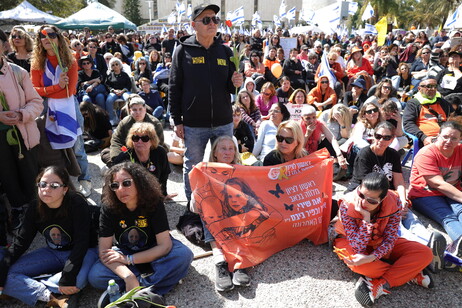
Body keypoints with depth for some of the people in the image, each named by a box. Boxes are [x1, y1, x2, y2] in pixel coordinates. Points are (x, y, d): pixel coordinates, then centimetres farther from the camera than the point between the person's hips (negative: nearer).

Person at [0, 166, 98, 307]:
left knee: (77, 280, -38)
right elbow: (20, 242, -6)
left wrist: (67, 278, -31)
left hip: (83, 251, -5)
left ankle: (27, 288, -15)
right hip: (53, 253, 5)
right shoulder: (35, 208, -6)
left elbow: (81, 242, -26)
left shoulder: (77, 204, -23)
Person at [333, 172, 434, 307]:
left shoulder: (393, 202, -23)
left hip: (380, 243, 3)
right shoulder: (347, 205, -30)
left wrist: (372, 257, -38)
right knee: (357, 262, -38)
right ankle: (411, 274, -14)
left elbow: (389, 240, -20)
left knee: (425, 253, -15)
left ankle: (379, 285, -21)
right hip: (350, 242, -3)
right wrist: (366, 219, -40)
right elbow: (358, 248, -31)